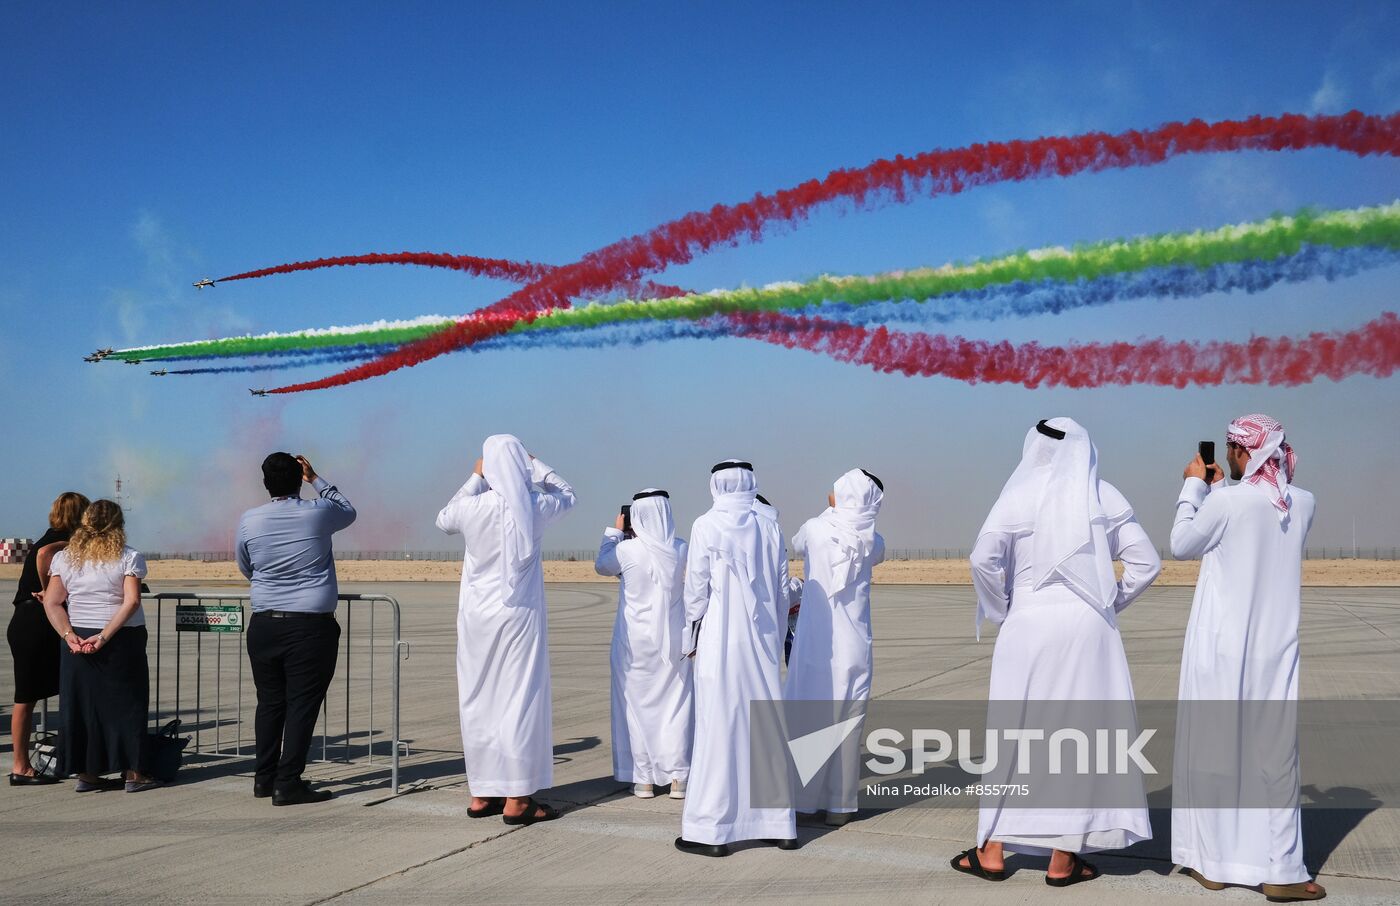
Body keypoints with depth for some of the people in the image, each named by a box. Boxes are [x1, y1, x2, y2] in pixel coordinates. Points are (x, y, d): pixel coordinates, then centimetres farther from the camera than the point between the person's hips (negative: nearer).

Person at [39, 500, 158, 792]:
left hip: (77, 641, 3)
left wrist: (68, 635, -7)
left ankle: (86, 773, 13)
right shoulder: (129, 558, -6)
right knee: (126, 703, 5)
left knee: (81, 703, 10)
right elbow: (131, 601, -17)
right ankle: (133, 774, 7)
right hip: (122, 640, -3)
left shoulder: (64, 558, 5)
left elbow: (51, 602, -1)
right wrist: (104, 637, -17)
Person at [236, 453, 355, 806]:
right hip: (311, 626, -3)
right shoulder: (318, 512, -5)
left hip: (264, 624, 4)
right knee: (302, 703, -2)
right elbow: (348, 511, 19)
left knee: (269, 701, 14)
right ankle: (288, 784, -4)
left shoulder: (249, 521, 2)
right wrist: (316, 478, 23)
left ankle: (264, 778, 23)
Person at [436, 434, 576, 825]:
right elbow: (566, 493, 16)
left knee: (479, 700, 10)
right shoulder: (535, 507, -8)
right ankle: (516, 799, 1)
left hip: (477, 617, 2)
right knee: (520, 700, 1)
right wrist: (533, 465, 19)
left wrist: (474, 480, 22)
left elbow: (444, 520, 18)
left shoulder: (472, 507, -8)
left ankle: (482, 795, 17)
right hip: (519, 616, -2)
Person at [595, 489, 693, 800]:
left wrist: (615, 531, 14)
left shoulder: (627, 550, -14)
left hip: (635, 640, -2)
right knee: (675, 705, 8)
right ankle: (677, 778, 8)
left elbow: (602, 565, 8)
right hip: (673, 640, 2)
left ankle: (644, 780, 11)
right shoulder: (681, 550, -5)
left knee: (638, 705, 8)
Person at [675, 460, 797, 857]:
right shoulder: (769, 528, 4)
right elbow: (782, 589, 8)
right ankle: (779, 823, 18)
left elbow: (696, 588, -5)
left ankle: (711, 830, 4)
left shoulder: (706, 526, -7)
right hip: (763, 643, 4)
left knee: (719, 729, 0)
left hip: (720, 642, -4)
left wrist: (692, 636, 8)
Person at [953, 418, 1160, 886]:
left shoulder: (1019, 495, -3)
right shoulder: (1105, 497, 4)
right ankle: (1063, 859, 10)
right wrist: (1110, 604, 10)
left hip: (1029, 627, 0)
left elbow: (983, 558, -14)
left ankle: (993, 851, 16)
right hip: (1089, 629, 1)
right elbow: (1147, 562, 3)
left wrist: (1003, 609, -1)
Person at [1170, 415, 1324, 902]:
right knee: (1275, 752, 6)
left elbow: (1182, 545, 1)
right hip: (1275, 647, 3)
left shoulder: (1225, 502, -14)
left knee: (1213, 747, 8)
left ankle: (1214, 860, 15)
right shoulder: (1303, 504, 1)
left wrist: (1196, 486, 9)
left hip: (1222, 646, -3)